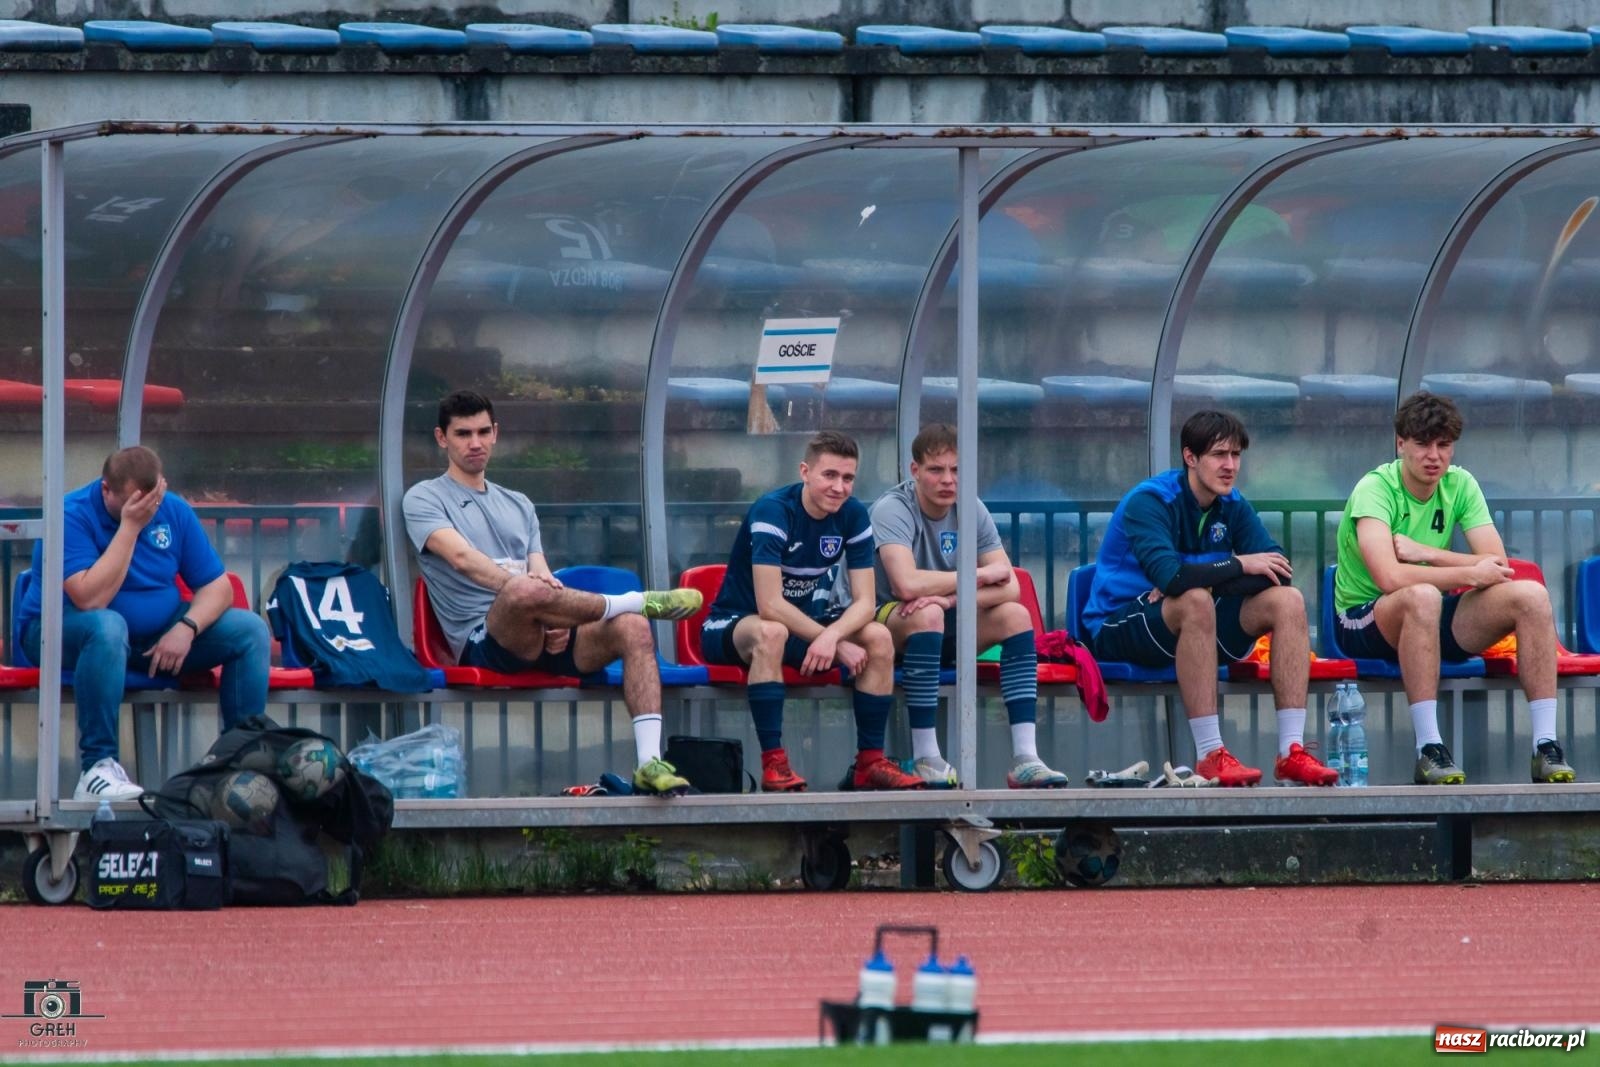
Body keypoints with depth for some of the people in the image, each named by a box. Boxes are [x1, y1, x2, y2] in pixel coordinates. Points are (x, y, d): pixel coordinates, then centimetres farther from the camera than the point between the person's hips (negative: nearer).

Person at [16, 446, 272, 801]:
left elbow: (217, 586, 0)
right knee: (107, 626, -41)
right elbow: (90, 599, -31)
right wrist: (129, 527, -29)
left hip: (155, 637, 6)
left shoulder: (173, 510, -2)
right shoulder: (73, 516, -19)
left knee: (251, 630, -10)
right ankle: (97, 765, -38)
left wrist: (186, 628, -21)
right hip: (65, 634, -6)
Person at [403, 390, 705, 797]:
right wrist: (514, 581, -26)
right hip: (484, 639, -5)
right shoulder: (425, 499, 9)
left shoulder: (518, 504, 28)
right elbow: (461, 557, -10)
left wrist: (559, 620, -7)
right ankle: (637, 601, -21)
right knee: (523, 591, -40)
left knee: (632, 629, -23)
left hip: (544, 641, 6)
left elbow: (541, 572, 16)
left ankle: (649, 762, -32)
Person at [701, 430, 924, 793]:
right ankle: (773, 763, -40)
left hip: (802, 623, 6)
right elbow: (769, 606, -30)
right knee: (771, 633, -39)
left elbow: (864, 601, -9)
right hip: (734, 625, -6)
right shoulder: (772, 511, -24)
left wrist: (831, 636, -31)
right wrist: (839, 645, -28)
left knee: (879, 637, -17)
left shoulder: (853, 515, -5)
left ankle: (870, 760, -11)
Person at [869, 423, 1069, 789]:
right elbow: (907, 583, -34)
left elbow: (1009, 587, -8)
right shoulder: (892, 509, -18)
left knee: (1015, 615, -17)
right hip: (889, 627, -6)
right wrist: (982, 576, -21)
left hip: (944, 631, 6)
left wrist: (951, 598, -27)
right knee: (927, 613, -36)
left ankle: (1025, 757, -26)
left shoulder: (971, 511, 0)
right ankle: (925, 759, -36)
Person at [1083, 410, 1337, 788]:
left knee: (1287, 601, -12)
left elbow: (1277, 569, -8)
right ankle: (1209, 755, -39)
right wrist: (1240, 565, -22)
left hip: (1192, 627, 7)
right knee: (1195, 600, -37)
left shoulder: (1232, 505, 4)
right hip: (1120, 626, -7)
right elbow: (1168, 575, -34)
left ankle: (1292, 750, -21)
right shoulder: (1150, 501, -18)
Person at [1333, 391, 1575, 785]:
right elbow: (1389, 578, -32)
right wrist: (1471, 574, -23)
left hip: (1434, 620, 6)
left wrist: (1427, 554, -22)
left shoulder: (1460, 485, 1)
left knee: (1531, 595, -15)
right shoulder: (1375, 489, -17)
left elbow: (1498, 565, -9)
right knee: (1422, 596, -39)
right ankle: (1429, 752, -38)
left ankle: (1546, 746, -19)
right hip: (1363, 621, -6)